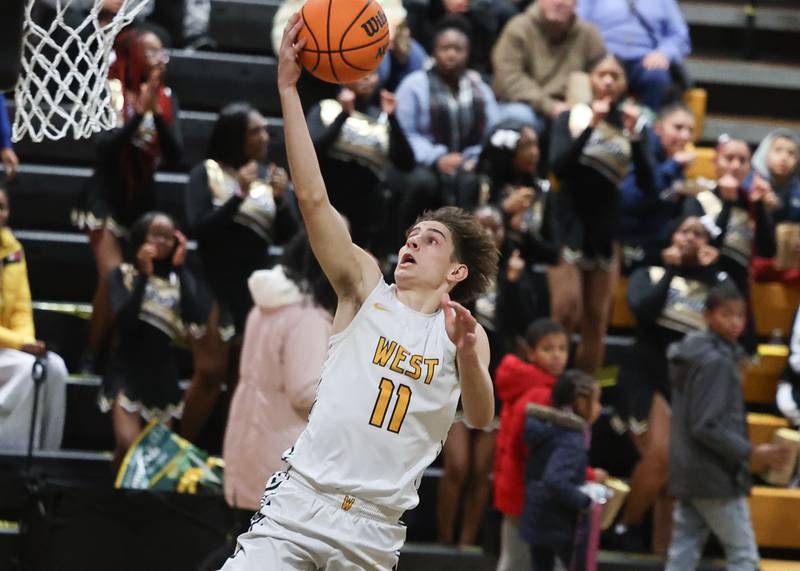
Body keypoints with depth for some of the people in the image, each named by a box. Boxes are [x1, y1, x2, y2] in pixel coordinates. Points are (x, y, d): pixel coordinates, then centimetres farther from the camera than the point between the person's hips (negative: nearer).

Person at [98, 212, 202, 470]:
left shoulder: (180, 277, 7)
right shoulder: (122, 274, 1)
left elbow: (195, 319, -12)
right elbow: (125, 318, -16)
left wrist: (180, 268, -11)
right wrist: (143, 274, -17)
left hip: (162, 371, 4)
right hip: (126, 368, -4)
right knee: (128, 444, -21)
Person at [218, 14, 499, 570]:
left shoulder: (467, 334, 9)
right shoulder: (367, 288, 8)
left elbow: (481, 417, -8)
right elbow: (313, 198, -2)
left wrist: (466, 353, -28)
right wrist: (288, 88, -9)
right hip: (298, 502, -1)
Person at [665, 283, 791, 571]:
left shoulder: (692, 355, 12)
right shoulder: (716, 362, -16)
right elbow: (706, 427, -22)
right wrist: (752, 453, -21)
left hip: (687, 473, 9)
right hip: (716, 477, -9)